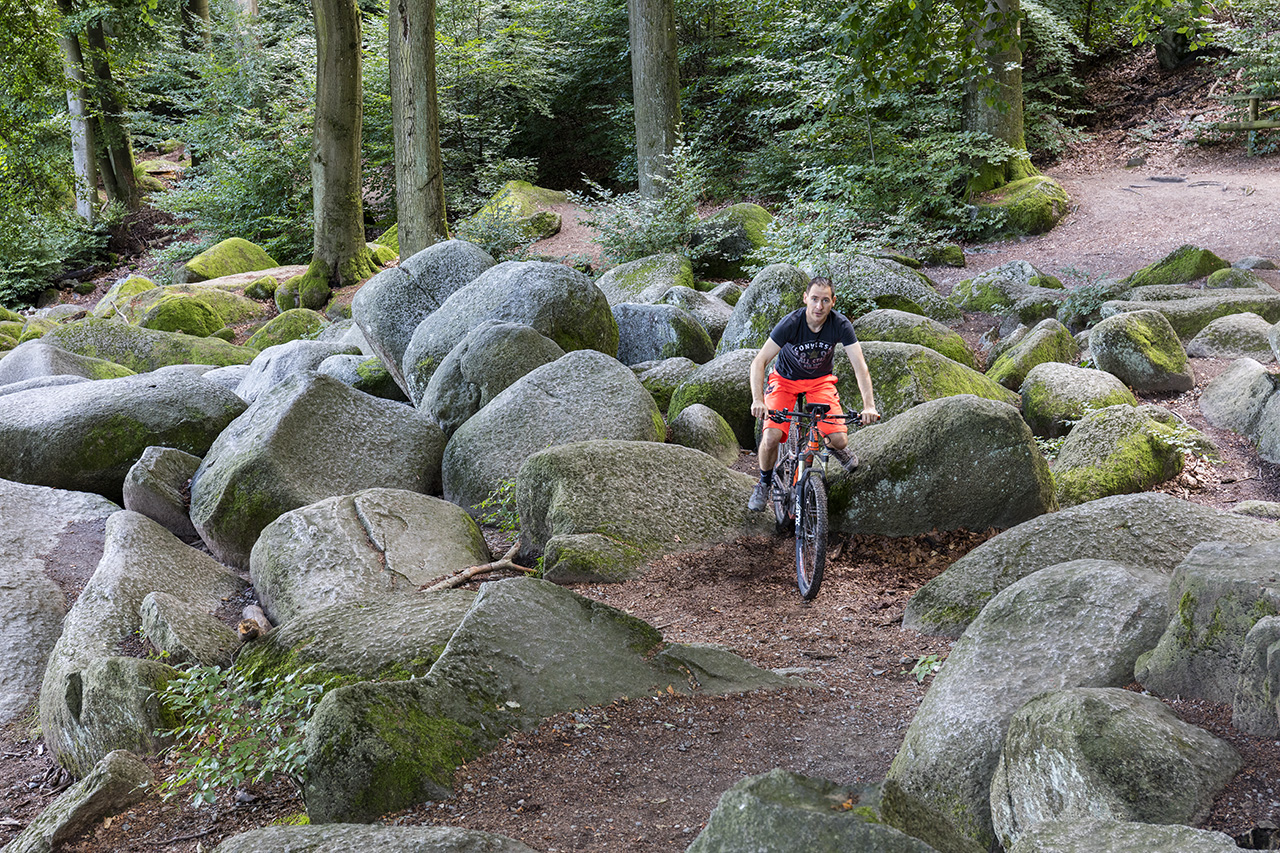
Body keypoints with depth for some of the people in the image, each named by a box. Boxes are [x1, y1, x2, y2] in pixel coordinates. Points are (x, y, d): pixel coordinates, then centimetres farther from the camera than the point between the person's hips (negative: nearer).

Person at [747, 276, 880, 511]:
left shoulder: (840, 324, -23)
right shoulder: (791, 323, -28)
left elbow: (859, 366, -24)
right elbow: (759, 362, -30)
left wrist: (869, 405, -37)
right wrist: (758, 400, -44)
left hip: (820, 381, 2)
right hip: (785, 379, -2)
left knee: (839, 439, -16)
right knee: (771, 437, -22)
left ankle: (834, 448, 25)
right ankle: (764, 483, 9)